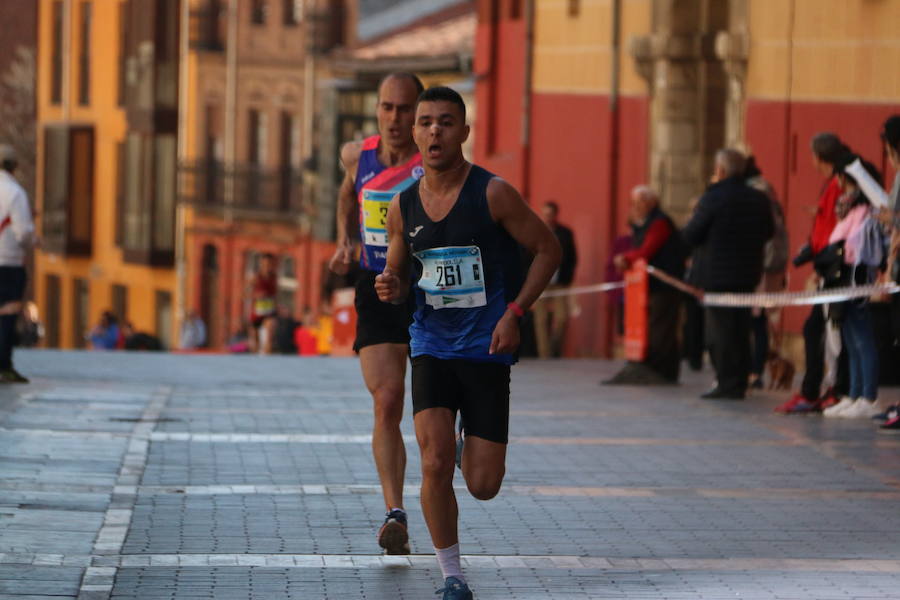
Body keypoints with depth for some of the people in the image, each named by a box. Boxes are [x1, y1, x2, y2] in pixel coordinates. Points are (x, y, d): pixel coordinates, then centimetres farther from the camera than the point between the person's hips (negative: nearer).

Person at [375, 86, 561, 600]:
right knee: (435, 464, -17)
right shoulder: (403, 205, 3)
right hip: (431, 348, 2)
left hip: (487, 349, -2)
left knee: (483, 485, -2)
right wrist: (392, 290, -9)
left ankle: (476, 451, 37)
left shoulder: (493, 194, -9)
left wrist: (514, 312, -11)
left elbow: (549, 249, -1)